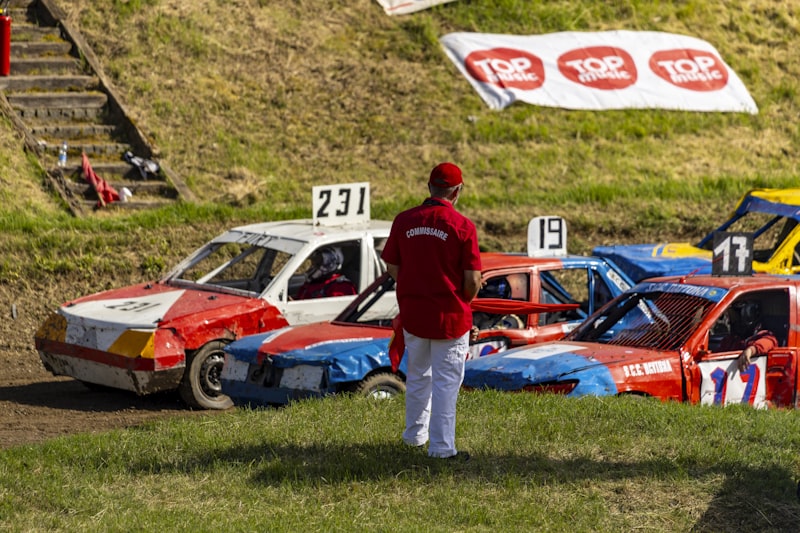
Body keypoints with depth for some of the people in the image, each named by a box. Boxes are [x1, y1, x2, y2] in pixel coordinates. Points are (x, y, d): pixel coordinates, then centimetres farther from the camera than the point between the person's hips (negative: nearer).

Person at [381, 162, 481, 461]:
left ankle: (415, 435, 36)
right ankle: (441, 447, 2)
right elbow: (472, 280, -13)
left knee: (418, 375, 21)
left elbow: (391, 268, 4)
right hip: (450, 315, -4)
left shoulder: (404, 221, -3)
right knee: (447, 381, 2)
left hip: (413, 313, 4)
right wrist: (465, 301, 8)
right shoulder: (463, 226, -14)